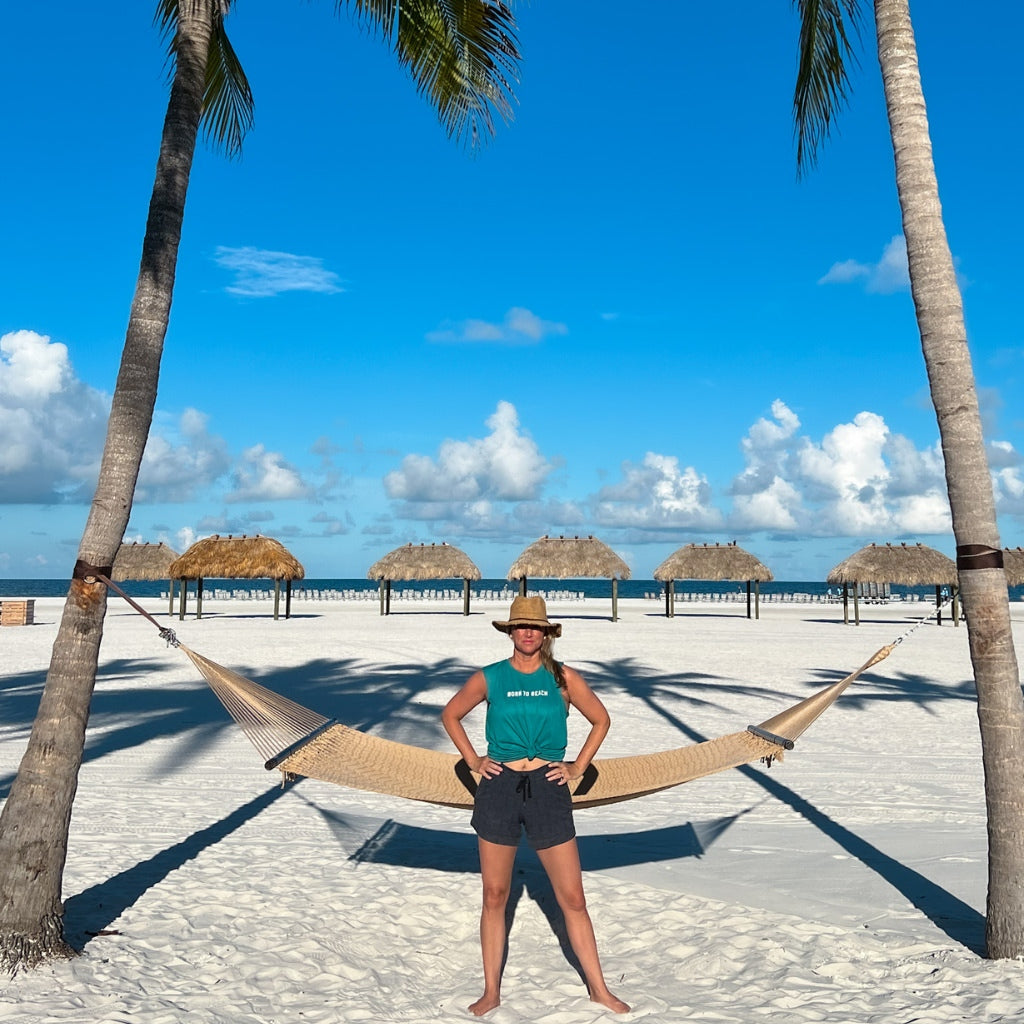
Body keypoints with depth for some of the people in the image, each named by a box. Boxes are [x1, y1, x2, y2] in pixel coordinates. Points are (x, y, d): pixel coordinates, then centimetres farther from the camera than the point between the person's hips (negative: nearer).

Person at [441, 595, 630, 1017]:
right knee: (494, 896, 9)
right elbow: (450, 715, 15)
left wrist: (579, 767, 6)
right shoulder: (489, 678, 1)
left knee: (573, 898, 4)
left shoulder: (563, 678, 1)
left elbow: (601, 720, 12)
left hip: (548, 790, 0)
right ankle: (491, 991, 23)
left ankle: (599, 989, 19)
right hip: (499, 789, 1)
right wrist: (472, 759, 6)